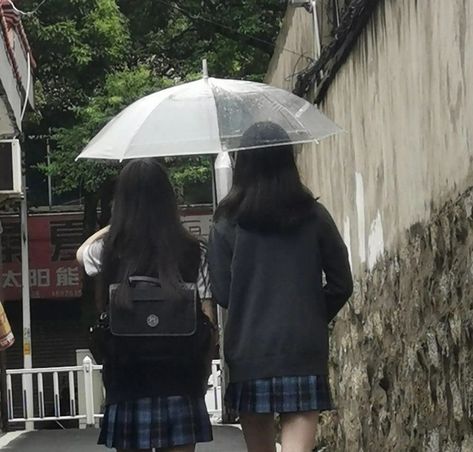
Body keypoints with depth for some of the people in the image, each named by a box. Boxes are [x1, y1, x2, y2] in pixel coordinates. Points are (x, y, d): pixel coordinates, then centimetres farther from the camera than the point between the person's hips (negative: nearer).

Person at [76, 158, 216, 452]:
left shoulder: (110, 250, -2)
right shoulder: (193, 252, -3)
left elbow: (82, 252, 23)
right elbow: (207, 319, -2)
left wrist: (119, 223, 30)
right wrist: (203, 371, 7)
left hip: (127, 375, 0)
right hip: (180, 377, 0)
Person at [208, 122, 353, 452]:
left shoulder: (228, 222, -2)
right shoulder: (313, 215, 1)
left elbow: (221, 292, -2)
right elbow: (342, 284, 3)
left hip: (248, 353, 0)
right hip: (304, 351, 0)